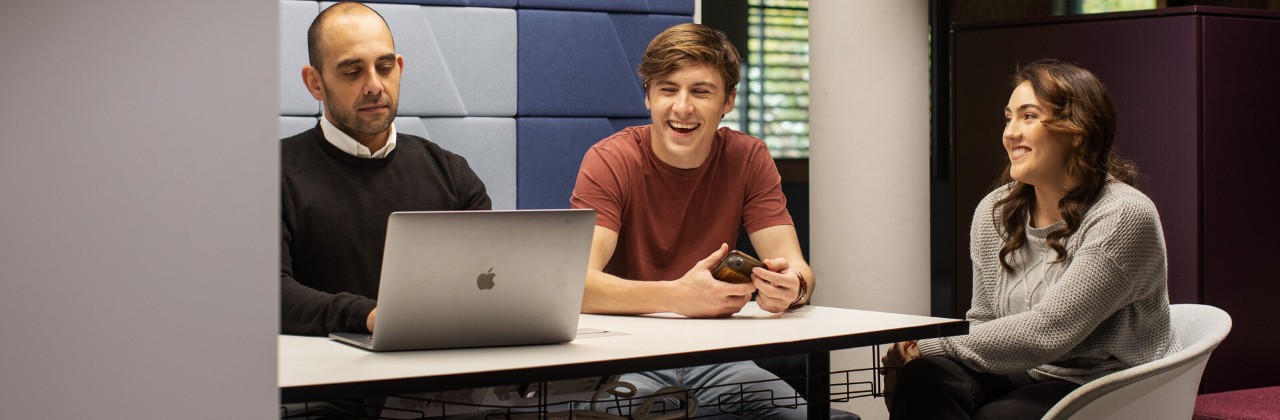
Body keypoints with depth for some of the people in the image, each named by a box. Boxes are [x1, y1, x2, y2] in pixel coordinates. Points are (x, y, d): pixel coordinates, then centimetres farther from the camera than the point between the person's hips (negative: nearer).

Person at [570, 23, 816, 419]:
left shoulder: (748, 159, 1)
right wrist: (677, 296, -40)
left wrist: (790, 285, -32)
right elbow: (577, 283, -23)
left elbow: (797, 268, -6)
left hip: (714, 356, 2)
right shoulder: (610, 162, -9)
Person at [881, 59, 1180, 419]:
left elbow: (1048, 331, -23)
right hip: (1029, 380, 6)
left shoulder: (1122, 215, -17)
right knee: (924, 379, -23)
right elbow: (983, 321, 11)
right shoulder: (994, 212, 5)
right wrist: (918, 355, -11)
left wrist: (933, 347, -20)